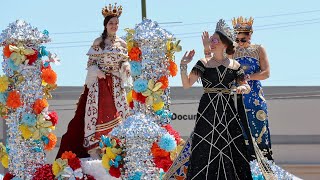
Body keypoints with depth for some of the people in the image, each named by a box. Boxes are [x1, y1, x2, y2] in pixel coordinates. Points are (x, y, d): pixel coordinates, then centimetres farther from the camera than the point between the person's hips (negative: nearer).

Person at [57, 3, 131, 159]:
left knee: (118, 112, -3)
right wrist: (96, 71, -16)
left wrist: (125, 67, -11)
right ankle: (93, 150, -8)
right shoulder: (98, 42, 2)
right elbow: (91, 62, 2)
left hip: (116, 84, 3)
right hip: (99, 82, -3)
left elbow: (125, 62, 11)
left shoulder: (122, 44, 9)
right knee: (96, 112, -8)